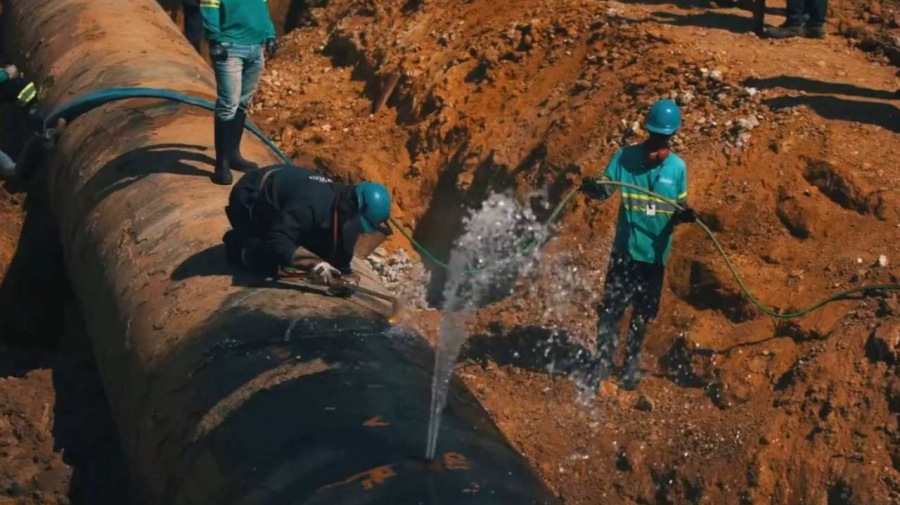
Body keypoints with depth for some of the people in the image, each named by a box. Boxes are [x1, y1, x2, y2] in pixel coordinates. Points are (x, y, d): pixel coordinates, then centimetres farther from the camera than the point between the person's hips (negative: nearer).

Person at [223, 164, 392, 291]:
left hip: (274, 203, 8)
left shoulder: (344, 209, -14)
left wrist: (347, 275, -25)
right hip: (248, 200, -8)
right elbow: (277, 242, -44)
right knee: (276, 264, -19)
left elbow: (339, 256, -5)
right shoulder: (313, 205, -41)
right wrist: (315, 264, -49)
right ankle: (239, 244, 6)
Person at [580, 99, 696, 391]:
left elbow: (679, 207, 8)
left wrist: (684, 214, -16)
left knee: (643, 313, 14)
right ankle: (603, 361, 12)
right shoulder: (626, 157, -5)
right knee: (612, 308, -2)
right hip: (625, 249, -2)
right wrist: (594, 188, -31)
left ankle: (633, 362, 32)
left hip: (655, 253, 2)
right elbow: (605, 188, -7)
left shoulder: (678, 168, 1)